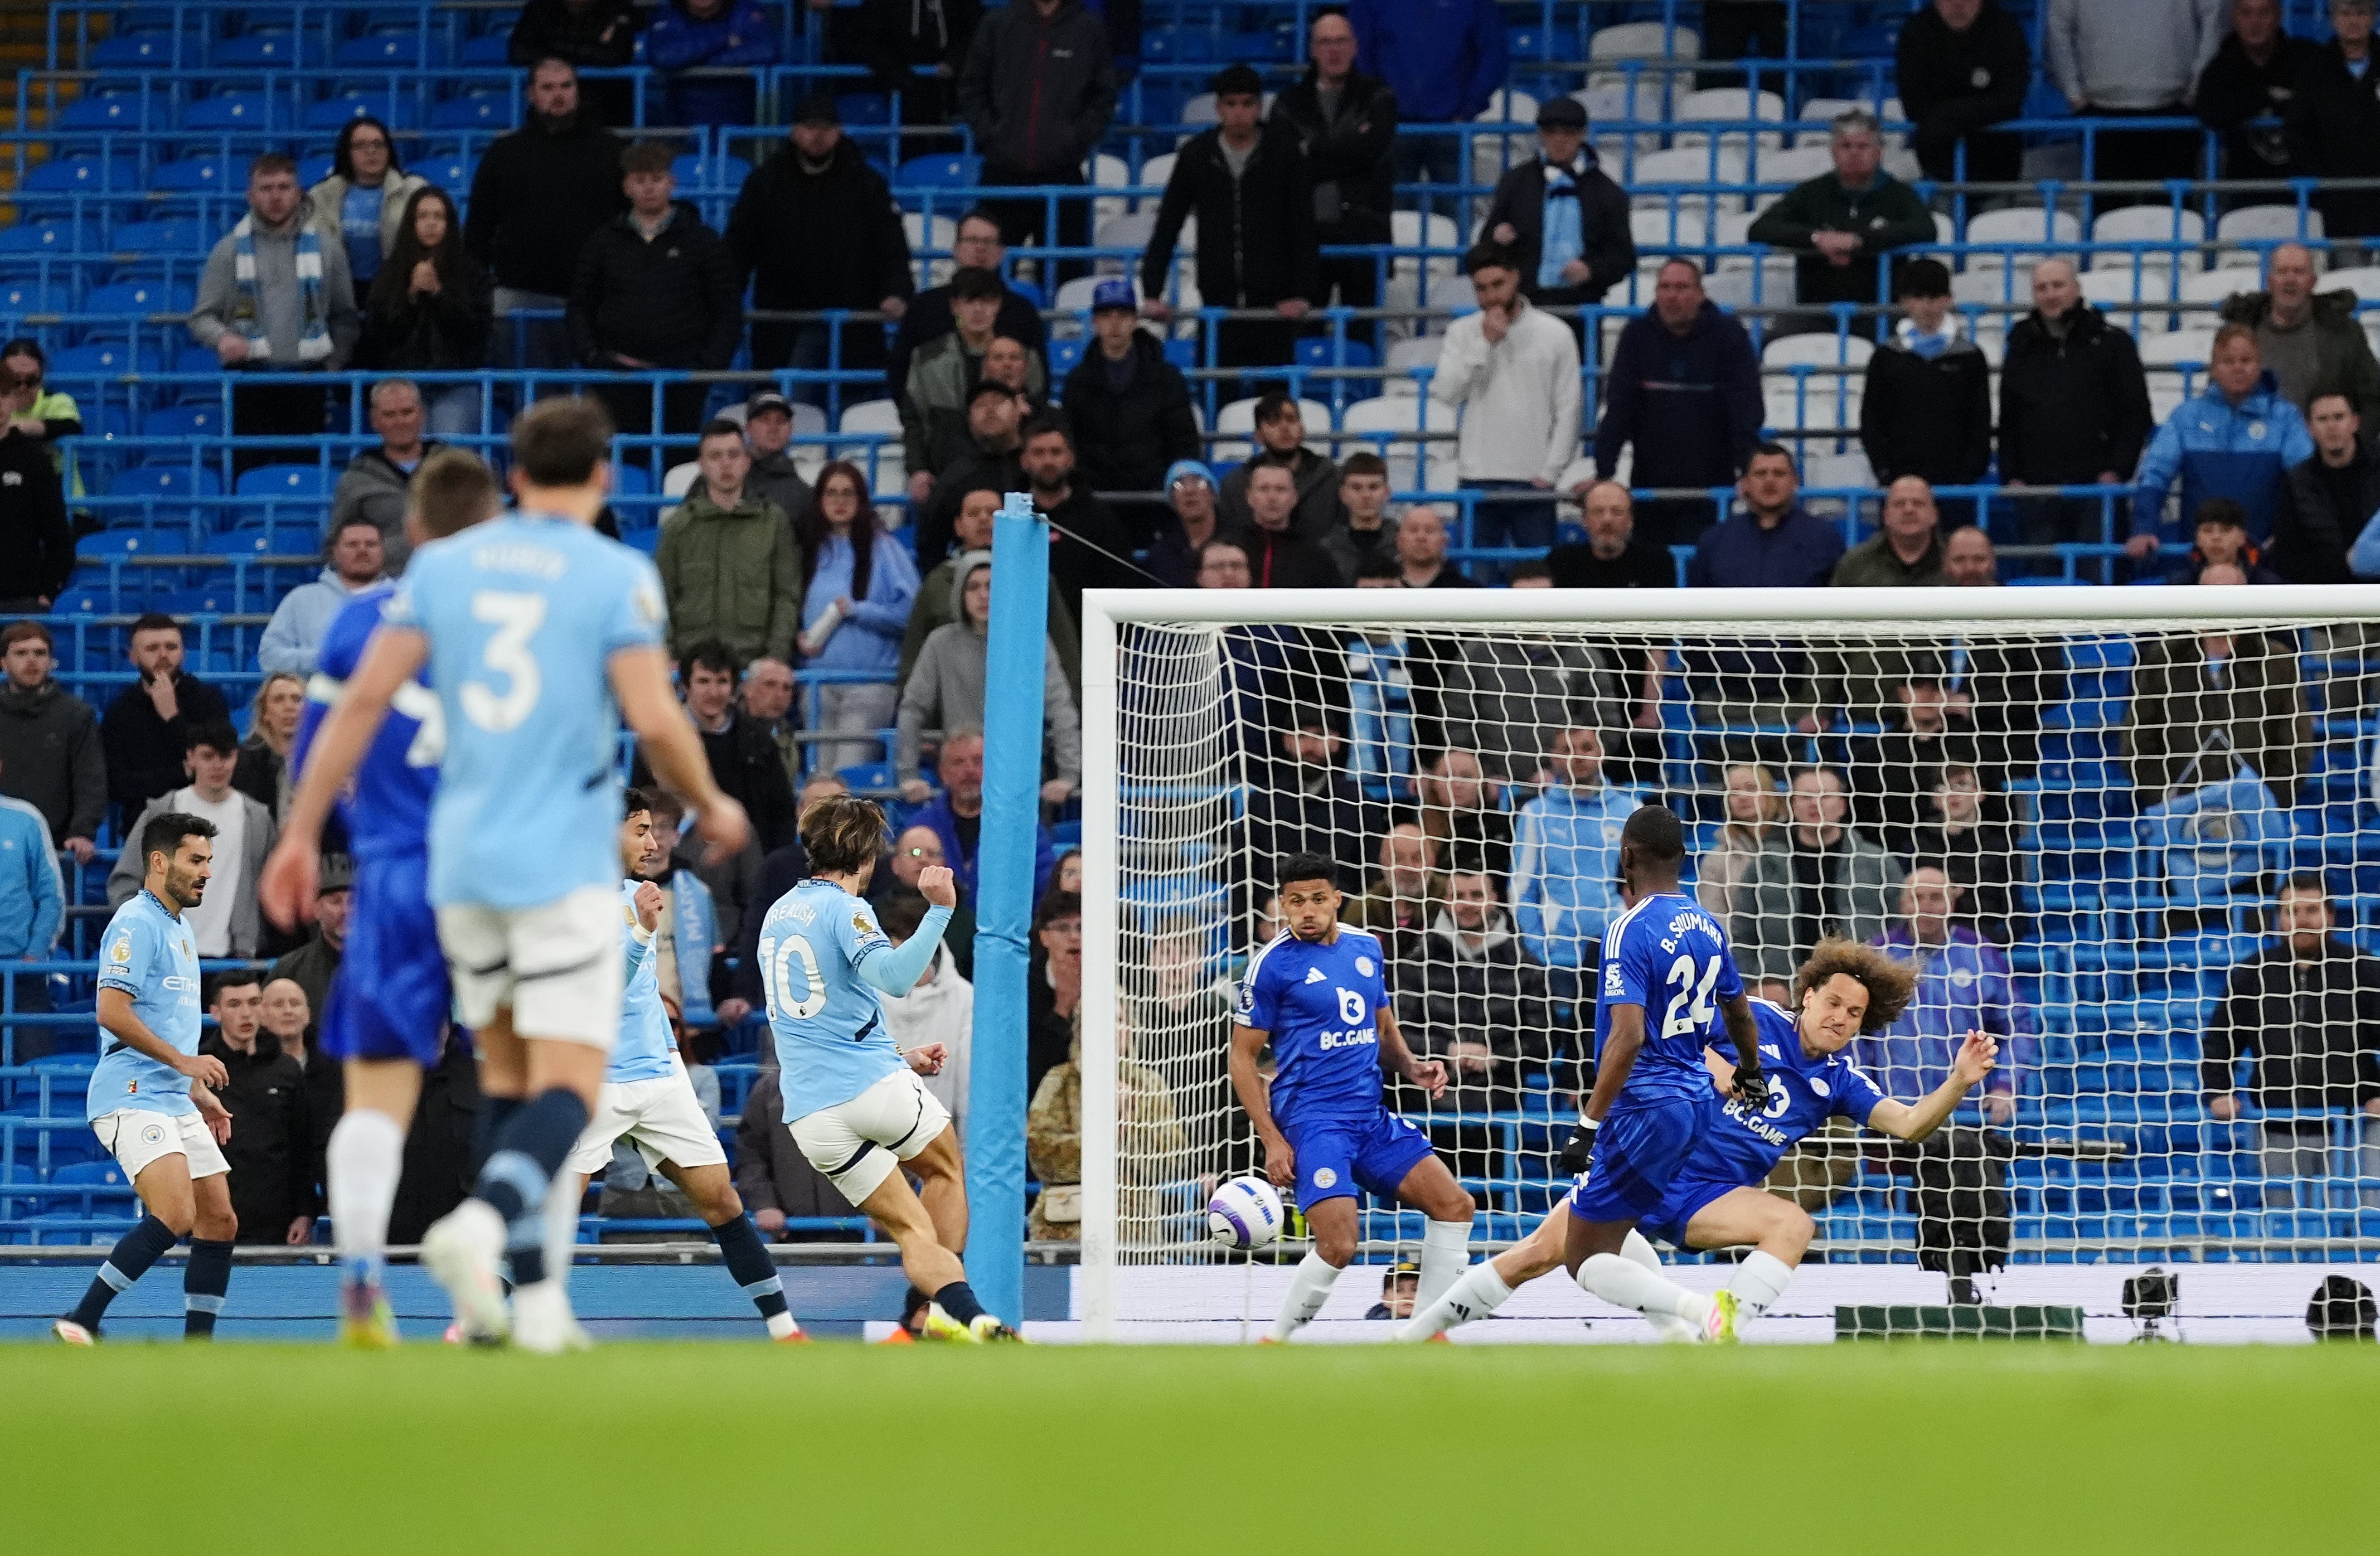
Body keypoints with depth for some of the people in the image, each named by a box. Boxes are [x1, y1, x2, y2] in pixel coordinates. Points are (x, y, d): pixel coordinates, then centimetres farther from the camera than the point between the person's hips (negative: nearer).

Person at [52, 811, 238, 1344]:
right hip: (133, 1096, -10)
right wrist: (183, 1061, -18)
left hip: (176, 1101, 10)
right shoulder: (137, 924, -10)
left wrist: (199, 1092, 26)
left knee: (220, 1223, 5)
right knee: (174, 1216, -24)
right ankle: (79, 1325, -21)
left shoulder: (180, 928, 21)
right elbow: (113, 1012, -19)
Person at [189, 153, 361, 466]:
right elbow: (203, 316, 5)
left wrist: (333, 364, 5)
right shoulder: (229, 250, 6)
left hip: (306, 379, 1)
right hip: (249, 378, -1)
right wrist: (222, 337, -16)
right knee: (249, 465, -7)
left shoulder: (326, 250, 9)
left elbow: (345, 317, 16)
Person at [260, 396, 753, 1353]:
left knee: (506, 1080, 16)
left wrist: (302, 832, 4)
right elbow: (655, 720, -13)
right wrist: (710, 807, 6)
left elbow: (365, 699, 0)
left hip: (461, 862, 4)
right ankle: (481, 1223, -34)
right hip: (564, 867, -4)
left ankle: (536, 1298, 13)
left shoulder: (442, 566, 6)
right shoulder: (618, 576, -5)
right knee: (566, 1089, -6)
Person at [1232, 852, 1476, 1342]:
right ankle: (1276, 1343, -1)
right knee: (1338, 1245, -21)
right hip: (1311, 1119, -6)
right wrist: (1273, 1141, -12)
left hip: (1371, 1116, 6)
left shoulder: (1367, 948, 11)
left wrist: (1412, 1067, 2)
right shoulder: (1273, 964, -6)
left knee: (1455, 1205, -2)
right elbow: (1243, 1057, -4)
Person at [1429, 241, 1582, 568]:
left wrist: (1549, 472, -5)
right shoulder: (1462, 333, 4)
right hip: (1478, 480, 1)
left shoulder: (1555, 334, 1)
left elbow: (1568, 411, 2)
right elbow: (1446, 394, -8)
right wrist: (1484, 343, -11)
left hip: (1533, 481, -1)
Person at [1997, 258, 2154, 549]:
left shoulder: (2112, 343, 6)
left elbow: (2136, 413, 2)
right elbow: (2008, 423, 17)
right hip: (2036, 490, 3)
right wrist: (2012, 478, 5)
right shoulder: (2023, 349, 15)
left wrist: (2116, 471, -8)